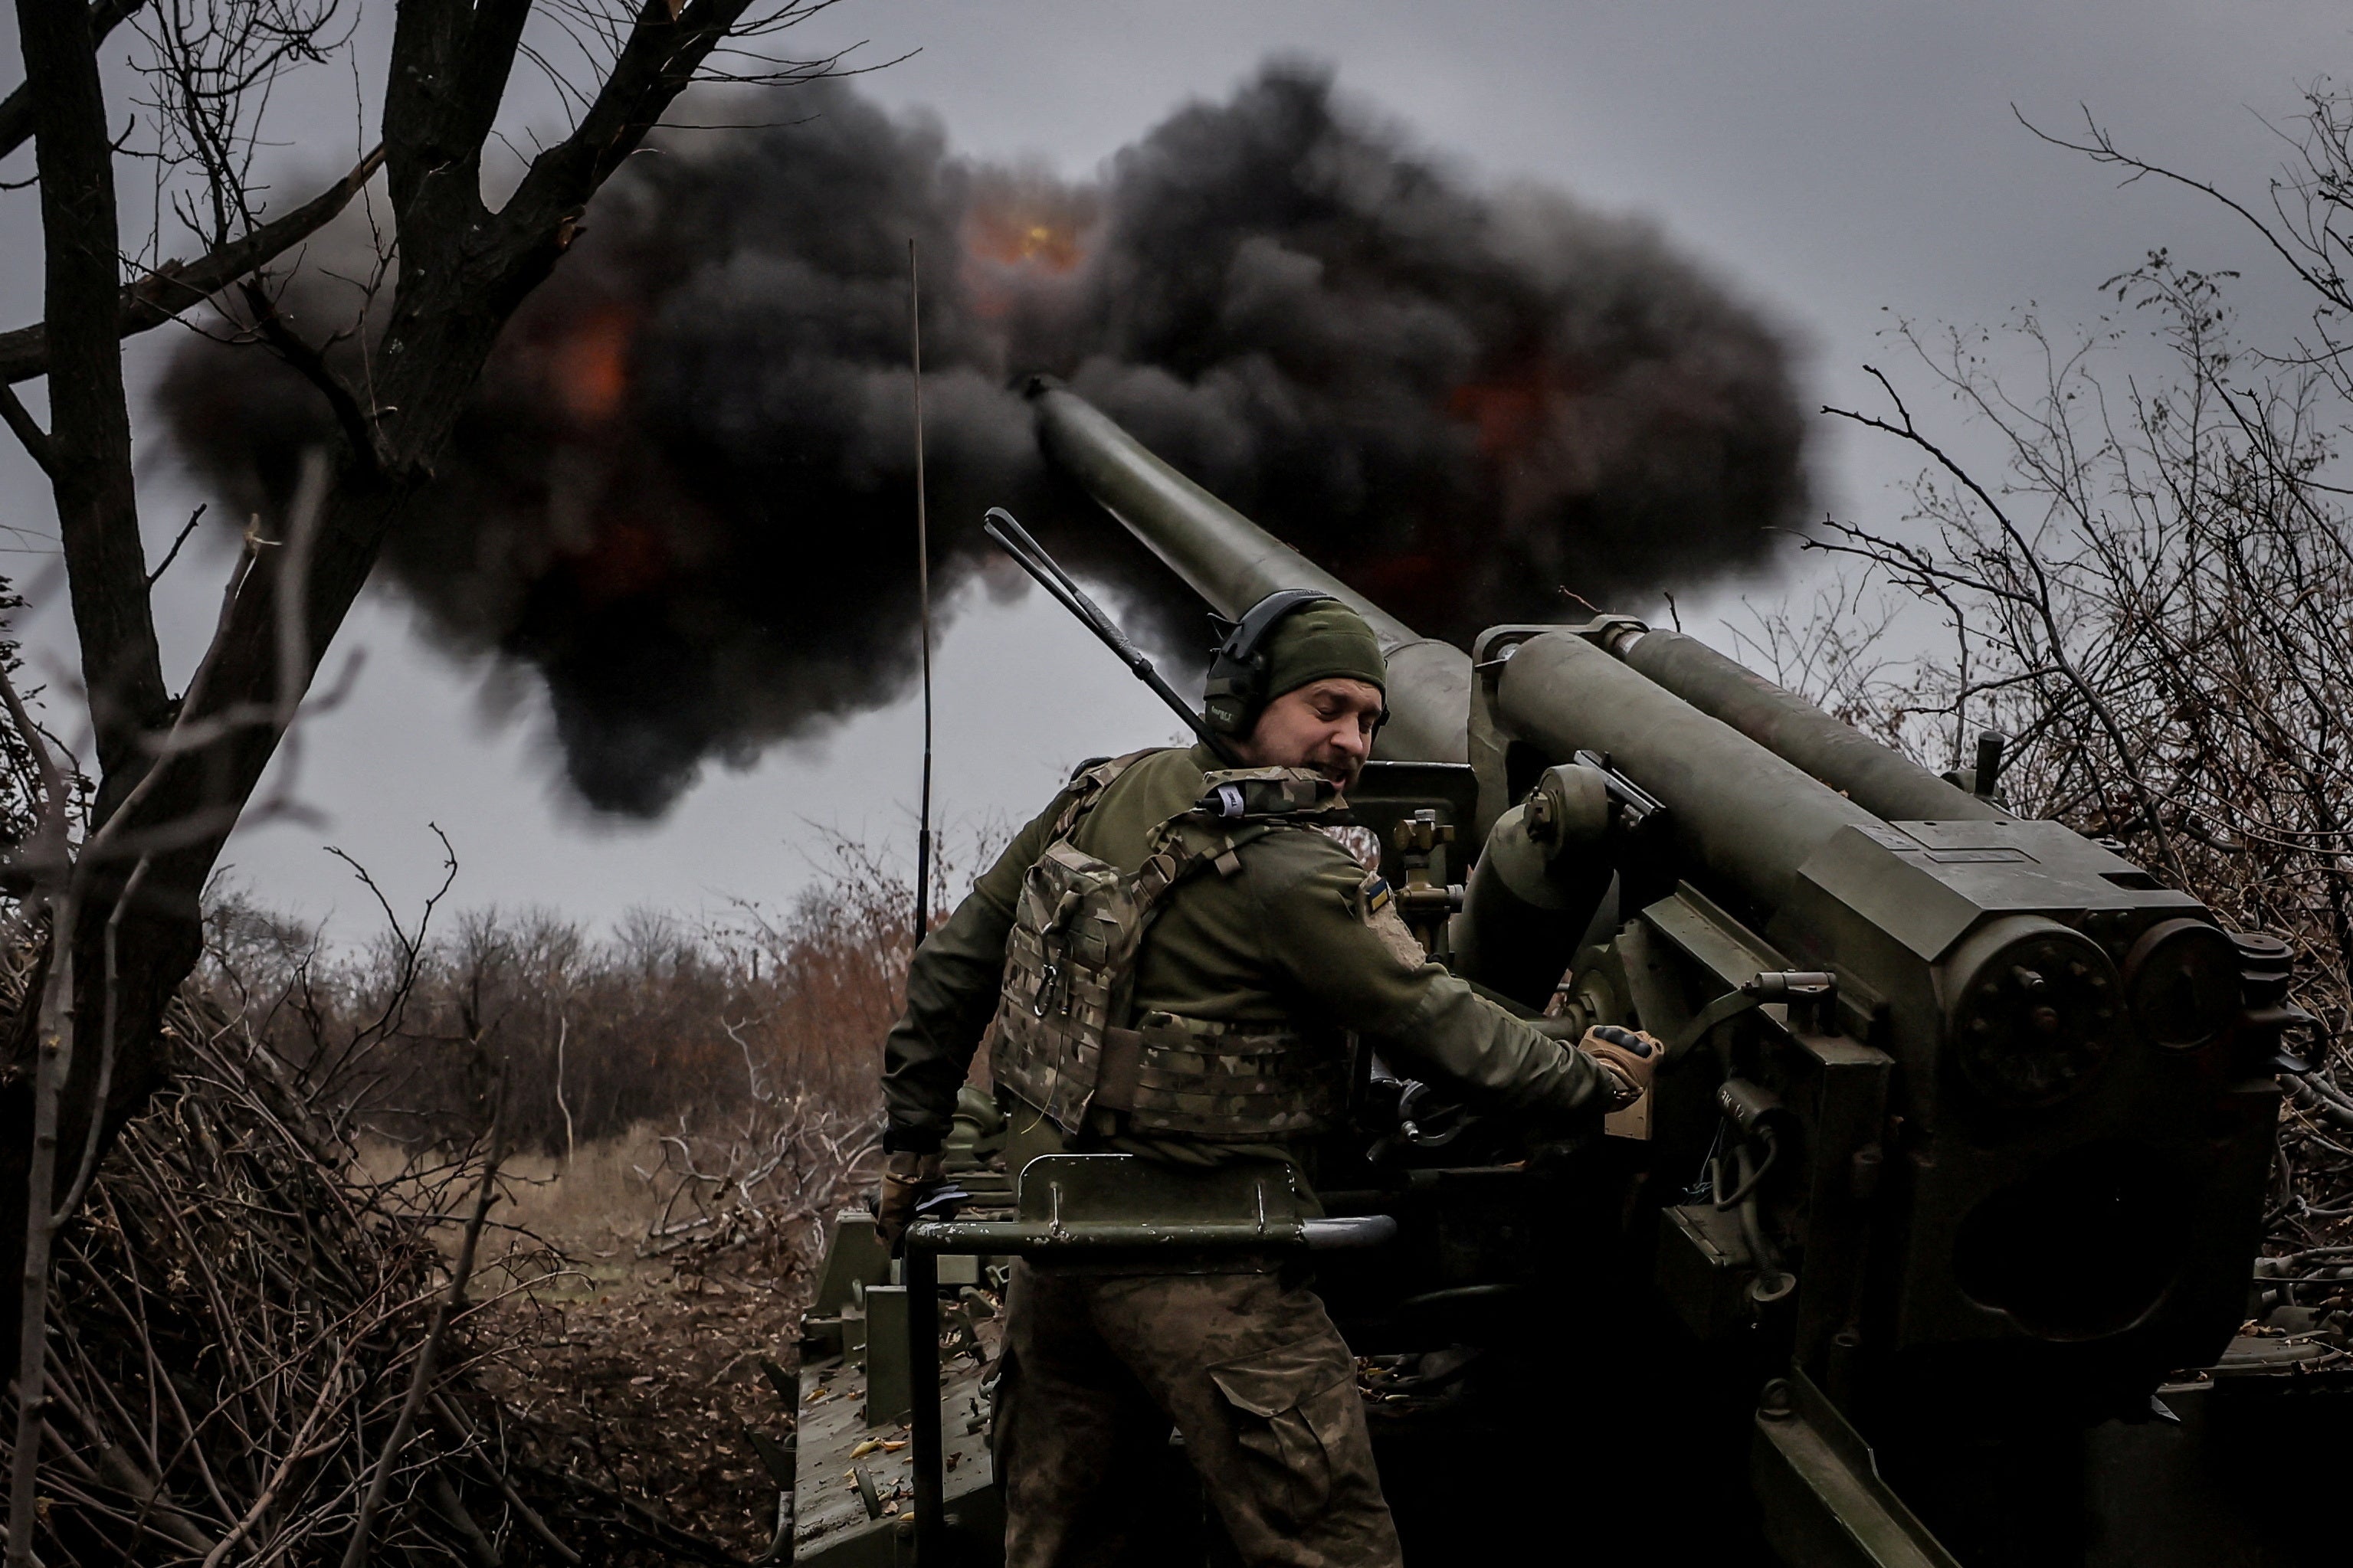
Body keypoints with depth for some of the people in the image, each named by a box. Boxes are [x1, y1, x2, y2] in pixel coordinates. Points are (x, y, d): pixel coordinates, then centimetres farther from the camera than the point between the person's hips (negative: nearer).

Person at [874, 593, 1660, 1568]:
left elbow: (957, 963, 10)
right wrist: (1599, 1079, 3)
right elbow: (1446, 1032, -13)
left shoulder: (1103, 796, 4)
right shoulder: (1298, 878, -17)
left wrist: (913, 1141, 18)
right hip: (1199, 1276, -8)